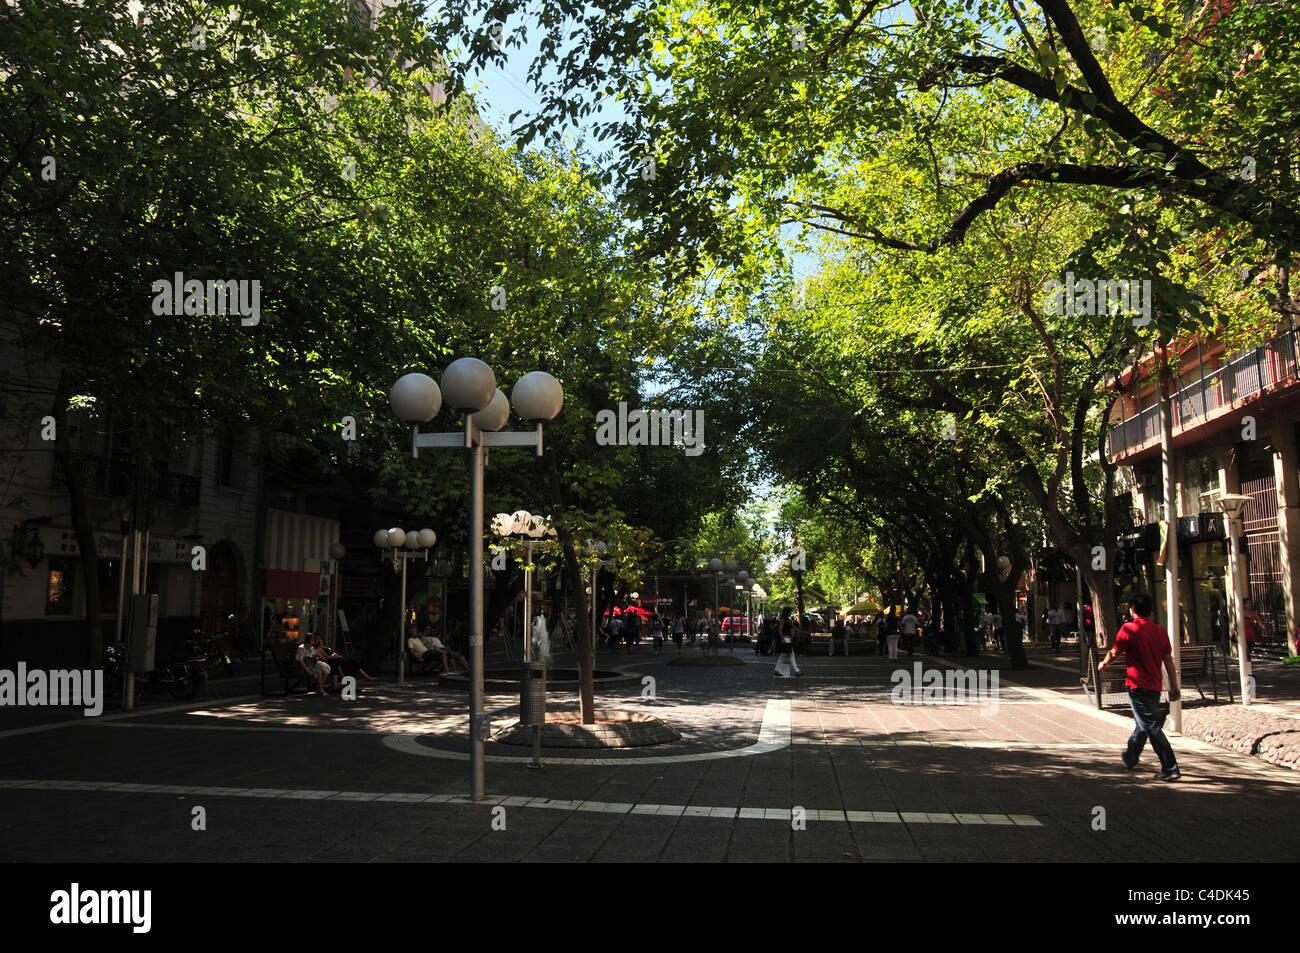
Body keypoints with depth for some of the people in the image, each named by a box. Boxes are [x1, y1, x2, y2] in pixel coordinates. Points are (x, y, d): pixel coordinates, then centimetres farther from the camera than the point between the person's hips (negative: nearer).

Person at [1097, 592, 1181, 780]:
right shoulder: (1160, 631, 5)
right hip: (1155, 687, 7)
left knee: (1152, 727, -6)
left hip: (1137, 685, -7)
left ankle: (1170, 769, -10)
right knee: (1142, 724, 21)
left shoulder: (1129, 629, -11)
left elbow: (1114, 653, -3)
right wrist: (1174, 686, 8)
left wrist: (1103, 664, 17)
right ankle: (1130, 759, 38)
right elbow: (1168, 660, 5)